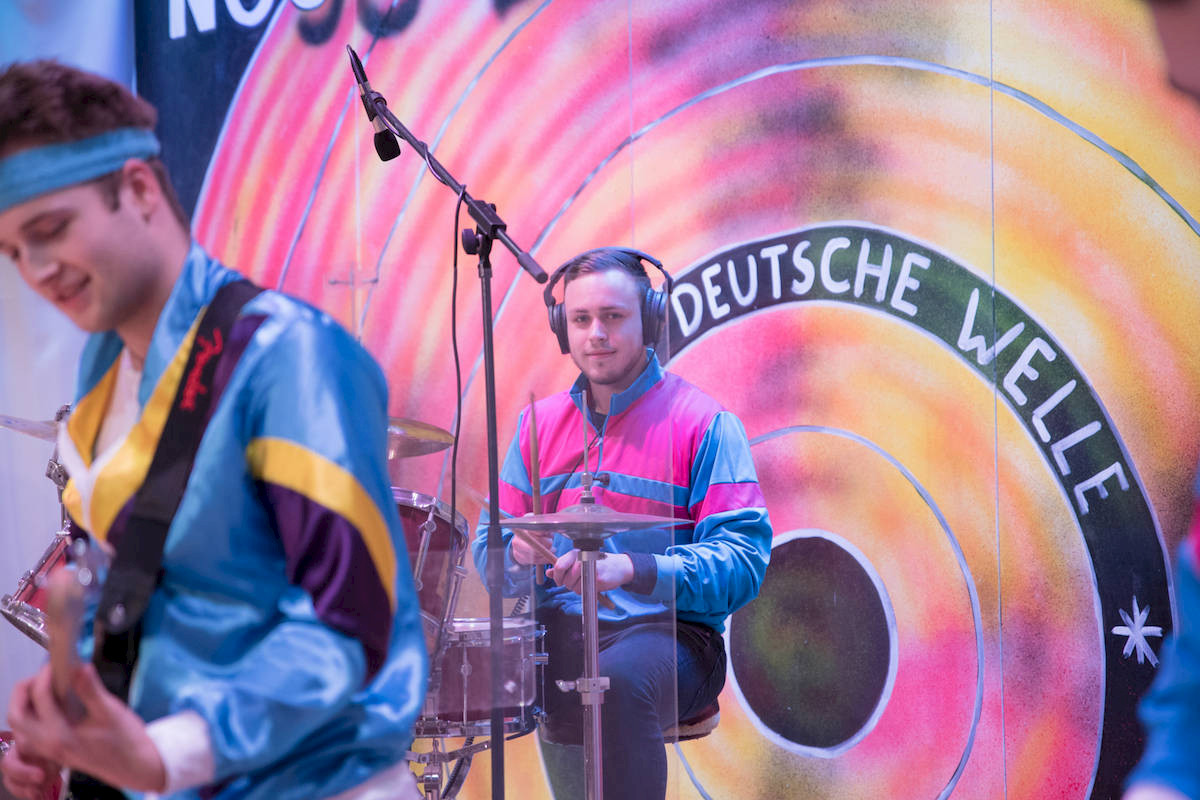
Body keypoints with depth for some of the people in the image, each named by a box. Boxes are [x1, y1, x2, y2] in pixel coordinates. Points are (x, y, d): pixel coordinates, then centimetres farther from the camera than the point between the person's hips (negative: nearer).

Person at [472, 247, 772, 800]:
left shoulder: (703, 423, -1)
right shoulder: (540, 423, 16)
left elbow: (744, 562, -10)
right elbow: (490, 545, 17)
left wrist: (634, 570, -24)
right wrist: (519, 553, -9)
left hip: (667, 631, -4)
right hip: (557, 629, 4)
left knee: (620, 679, -38)